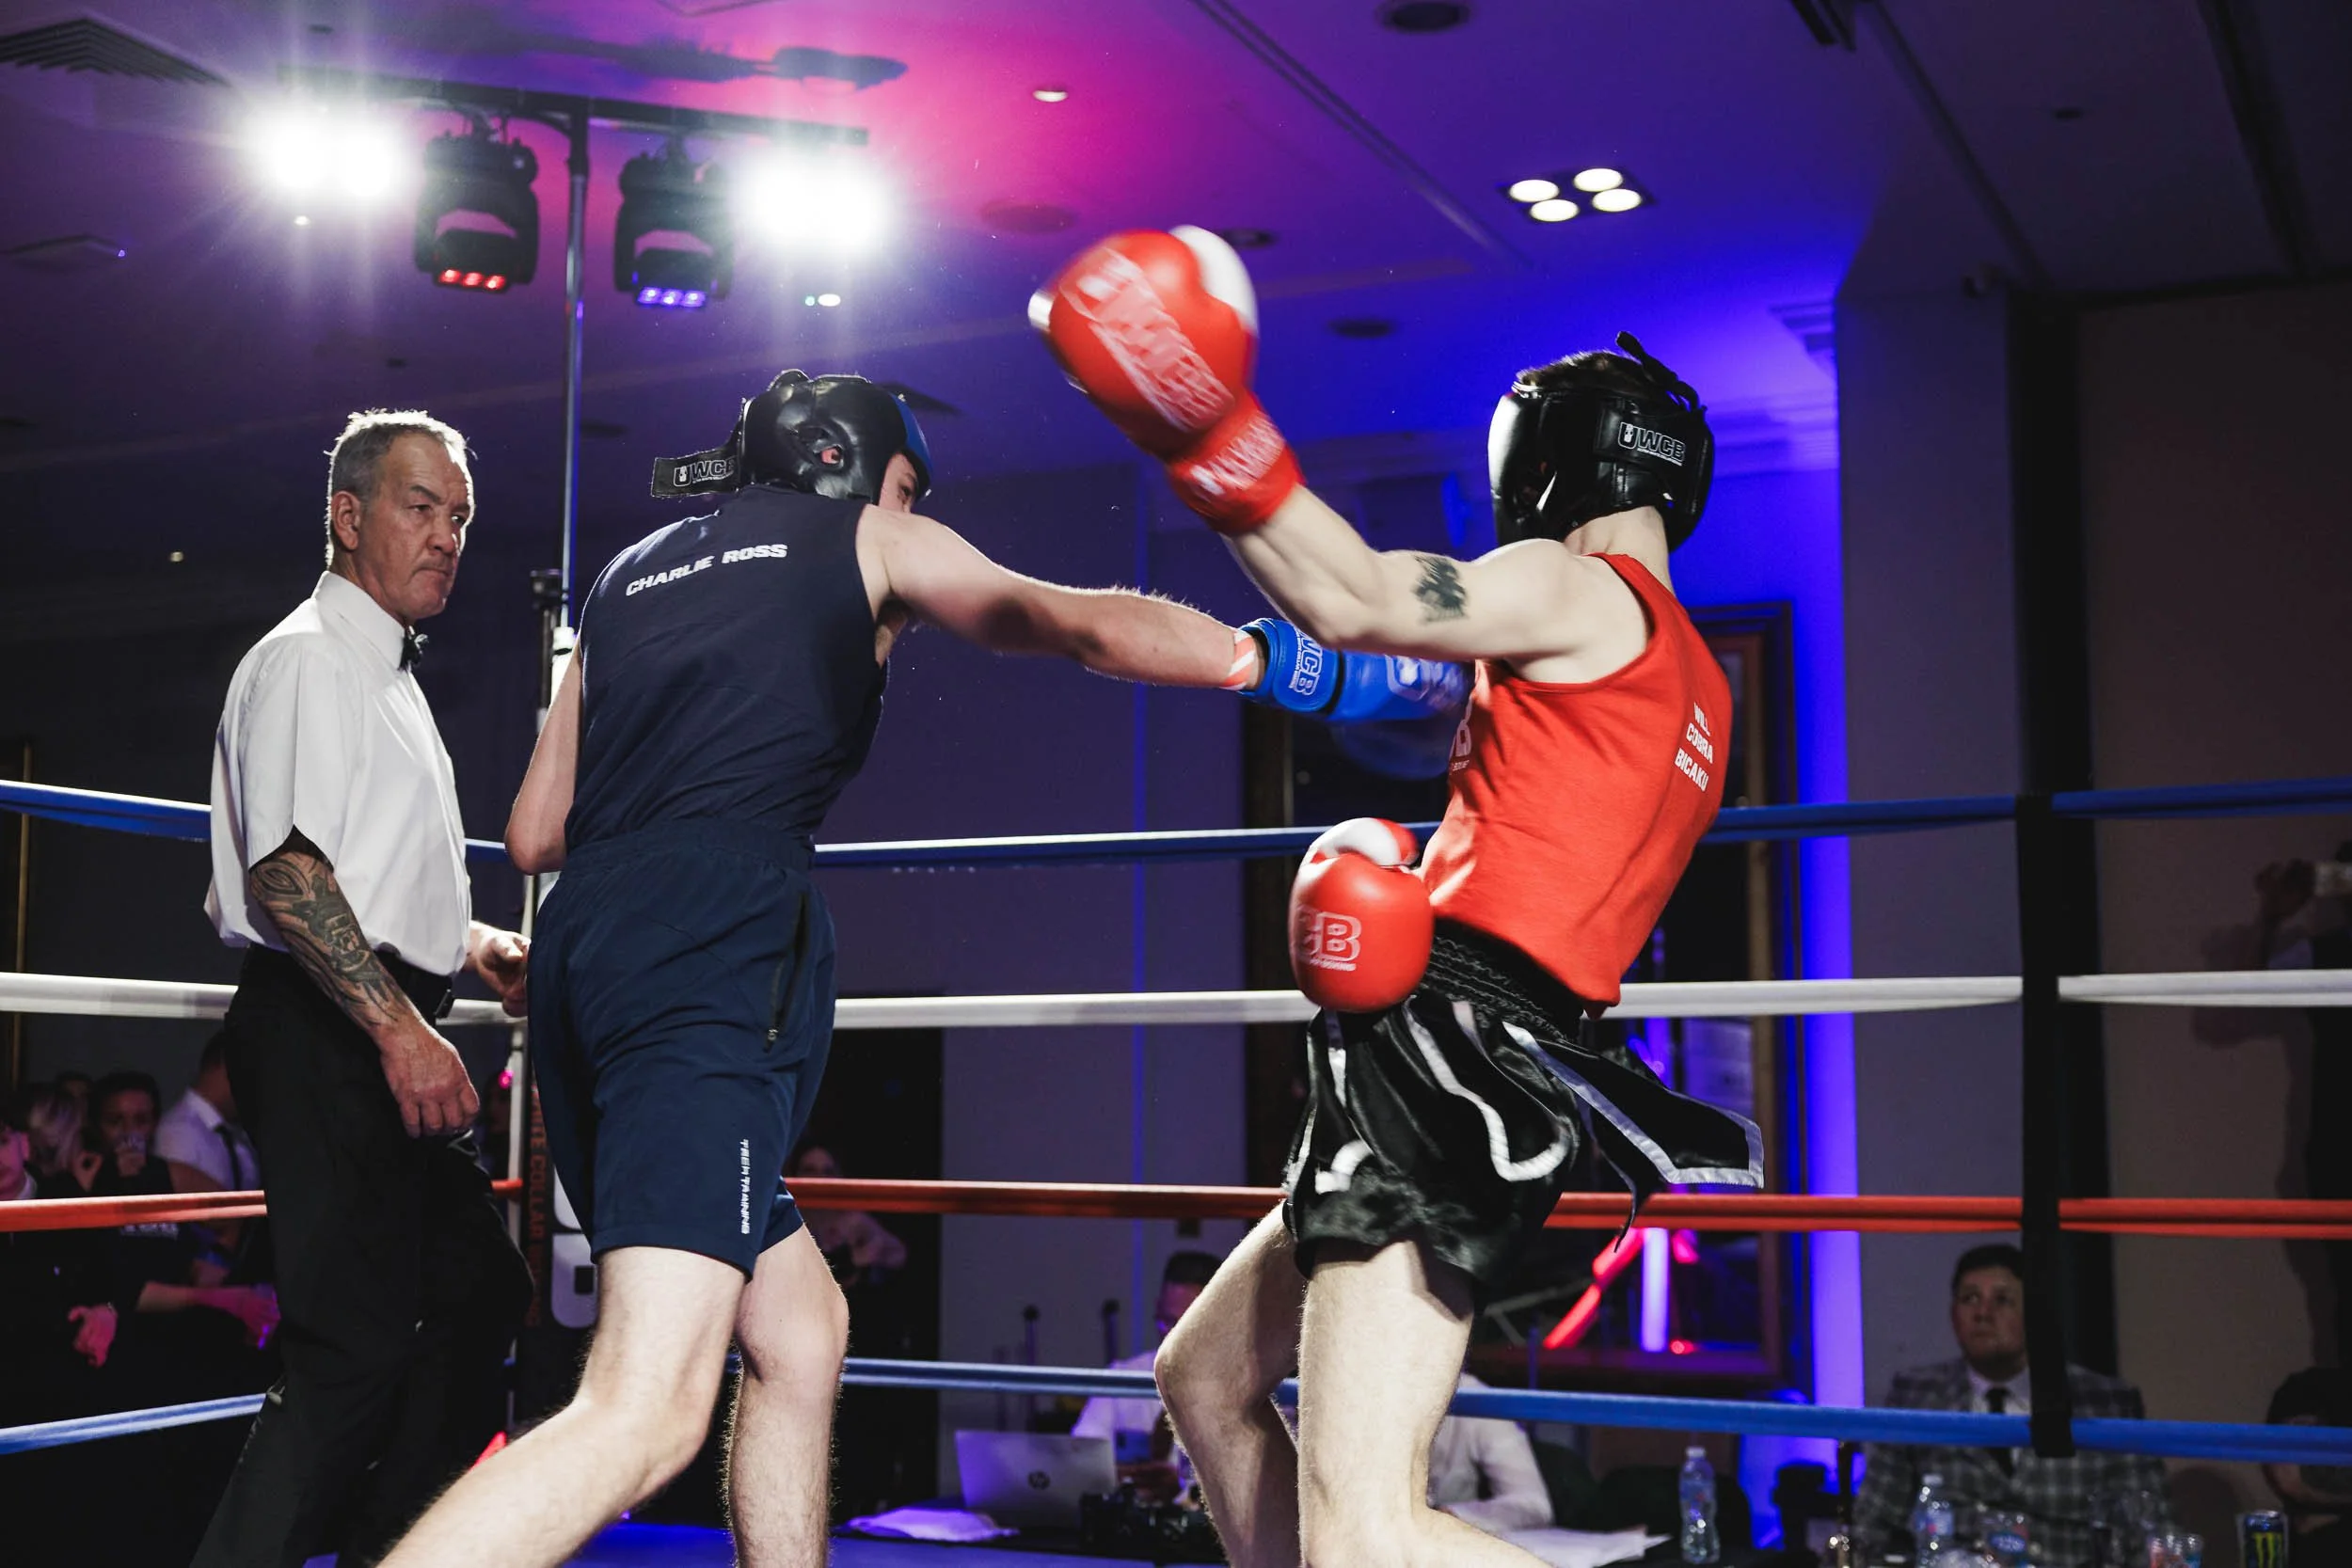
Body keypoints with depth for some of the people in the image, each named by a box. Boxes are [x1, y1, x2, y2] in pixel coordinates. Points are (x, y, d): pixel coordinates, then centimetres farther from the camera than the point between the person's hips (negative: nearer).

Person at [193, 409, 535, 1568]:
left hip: (384, 1039, 10)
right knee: (359, 1343, -14)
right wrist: (400, 1027, -26)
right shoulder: (307, 659, -8)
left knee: (477, 1297, 14)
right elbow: (283, 872, -21)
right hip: (326, 1038, -10)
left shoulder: (389, 678, 24)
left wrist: (467, 945, 16)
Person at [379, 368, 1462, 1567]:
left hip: (583, 945, 8)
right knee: (648, 1410, -17)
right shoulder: (866, 537, 16)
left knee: (800, 1329, 18)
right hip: (712, 946, -8)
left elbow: (533, 835, 25)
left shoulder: (631, 574, 29)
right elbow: (1083, 626, 6)